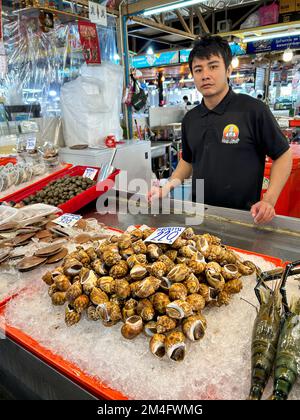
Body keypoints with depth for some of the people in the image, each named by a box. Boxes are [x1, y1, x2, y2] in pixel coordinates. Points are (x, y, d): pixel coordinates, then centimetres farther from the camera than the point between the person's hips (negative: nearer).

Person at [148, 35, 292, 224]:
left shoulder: (253, 110, -11)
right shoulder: (190, 119, 5)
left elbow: (283, 155, -5)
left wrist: (269, 201, -17)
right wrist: (169, 186, 2)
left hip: (243, 215, -4)